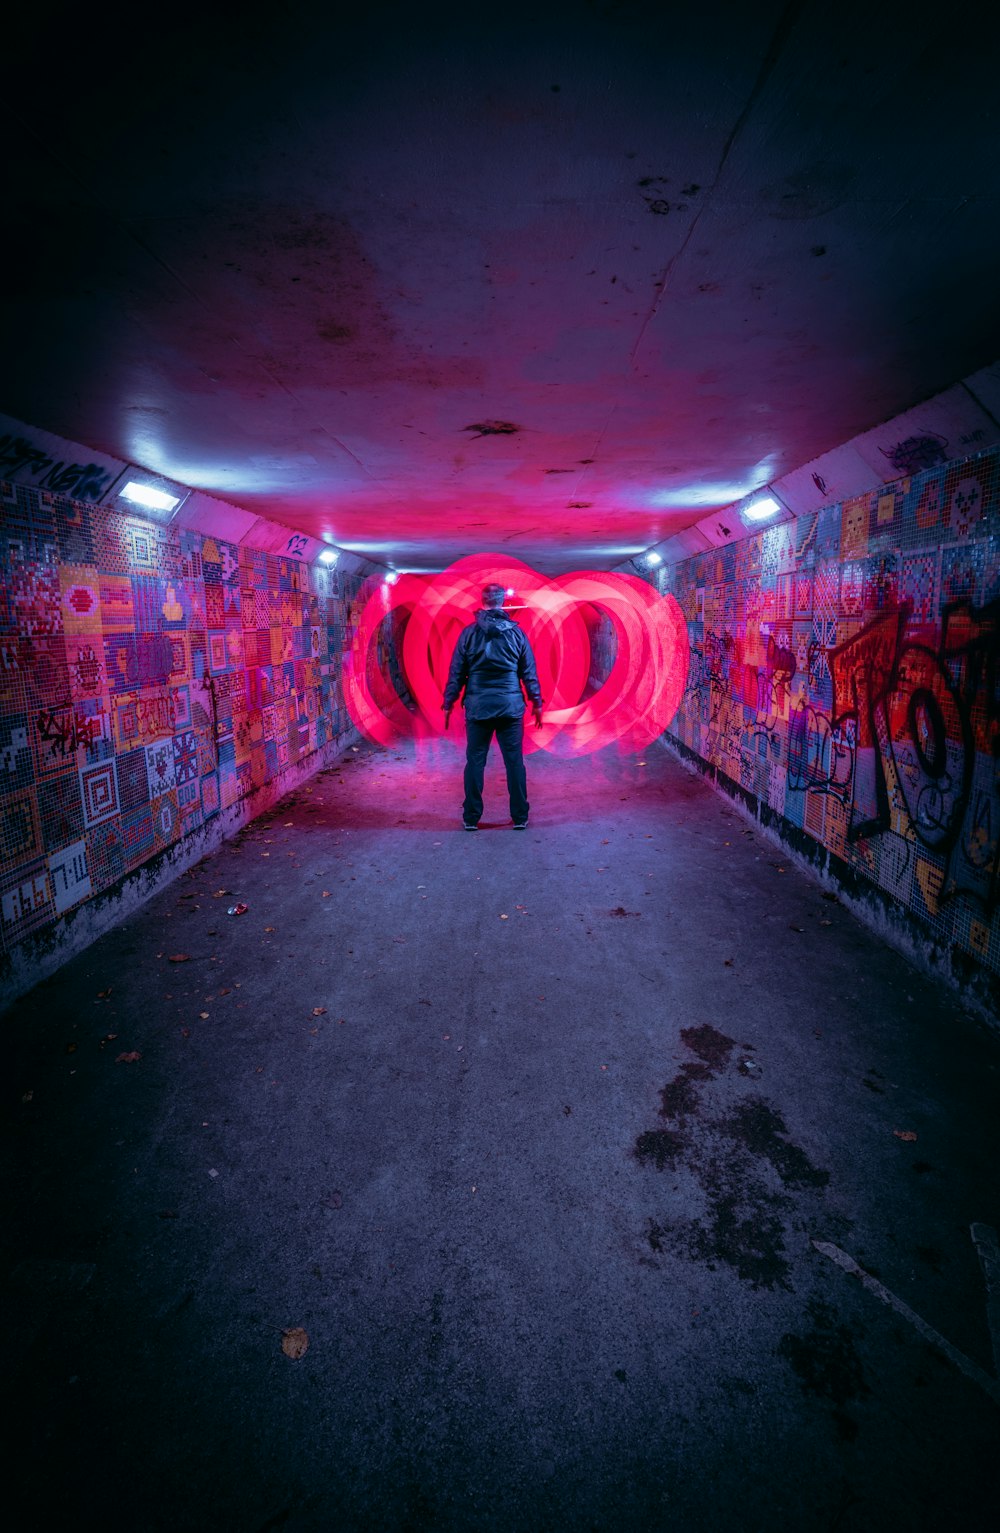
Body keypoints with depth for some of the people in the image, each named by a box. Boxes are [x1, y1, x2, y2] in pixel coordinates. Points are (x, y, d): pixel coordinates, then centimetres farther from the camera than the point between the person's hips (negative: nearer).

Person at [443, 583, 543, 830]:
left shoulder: (469, 633, 0)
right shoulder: (516, 632, 2)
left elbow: (456, 672, 2)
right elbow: (529, 672, 5)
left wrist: (449, 703, 9)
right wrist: (536, 702, 13)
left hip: (477, 707, 0)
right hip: (511, 706, 1)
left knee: (475, 761, 6)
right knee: (514, 761, 6)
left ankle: (471, 817, 11)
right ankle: (520, 817, 11)